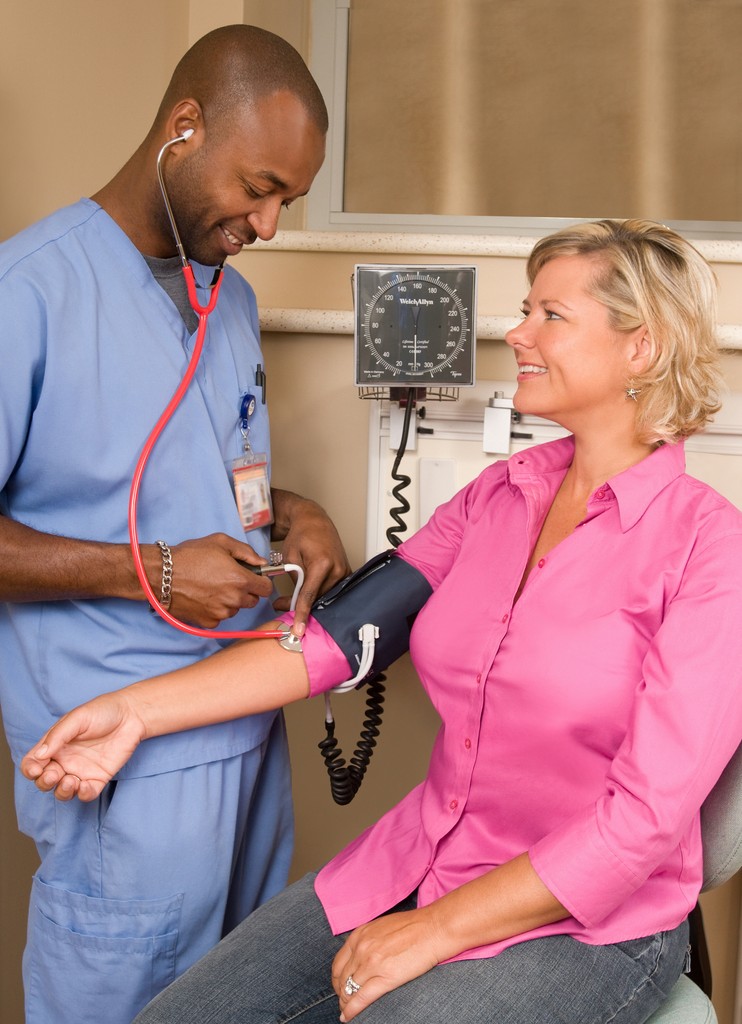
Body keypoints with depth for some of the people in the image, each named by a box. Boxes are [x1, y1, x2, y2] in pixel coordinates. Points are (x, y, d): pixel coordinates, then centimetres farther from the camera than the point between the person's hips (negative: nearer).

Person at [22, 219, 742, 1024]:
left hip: (585, 924, -5)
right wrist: (137, 709, -7)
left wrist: (435, 932, -17)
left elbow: (645, 816, -18)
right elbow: (343, 630, 1)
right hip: (419, 864, 5)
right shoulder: (498, 493, 6)